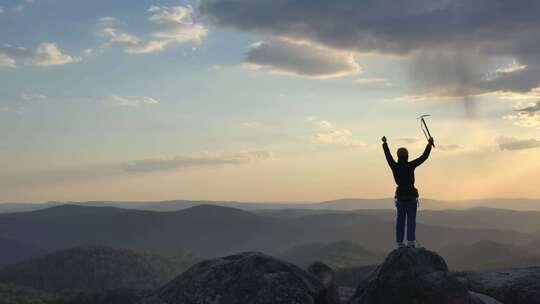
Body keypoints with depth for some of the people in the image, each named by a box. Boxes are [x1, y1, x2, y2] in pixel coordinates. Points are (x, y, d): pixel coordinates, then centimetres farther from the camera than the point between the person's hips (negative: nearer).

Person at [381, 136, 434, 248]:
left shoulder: (394, 166, -5)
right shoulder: (410, 166, -13)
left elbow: (388, 155, 10)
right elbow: (423, 157, -9)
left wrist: (385, 143, 24)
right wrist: (429, 145, -1)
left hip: (400, 196, 3)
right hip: (411, 196, -3)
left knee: (400, 220, 7)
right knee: (411, 220, -3)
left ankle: (400, 243, 6)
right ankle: (410, 242, -10)